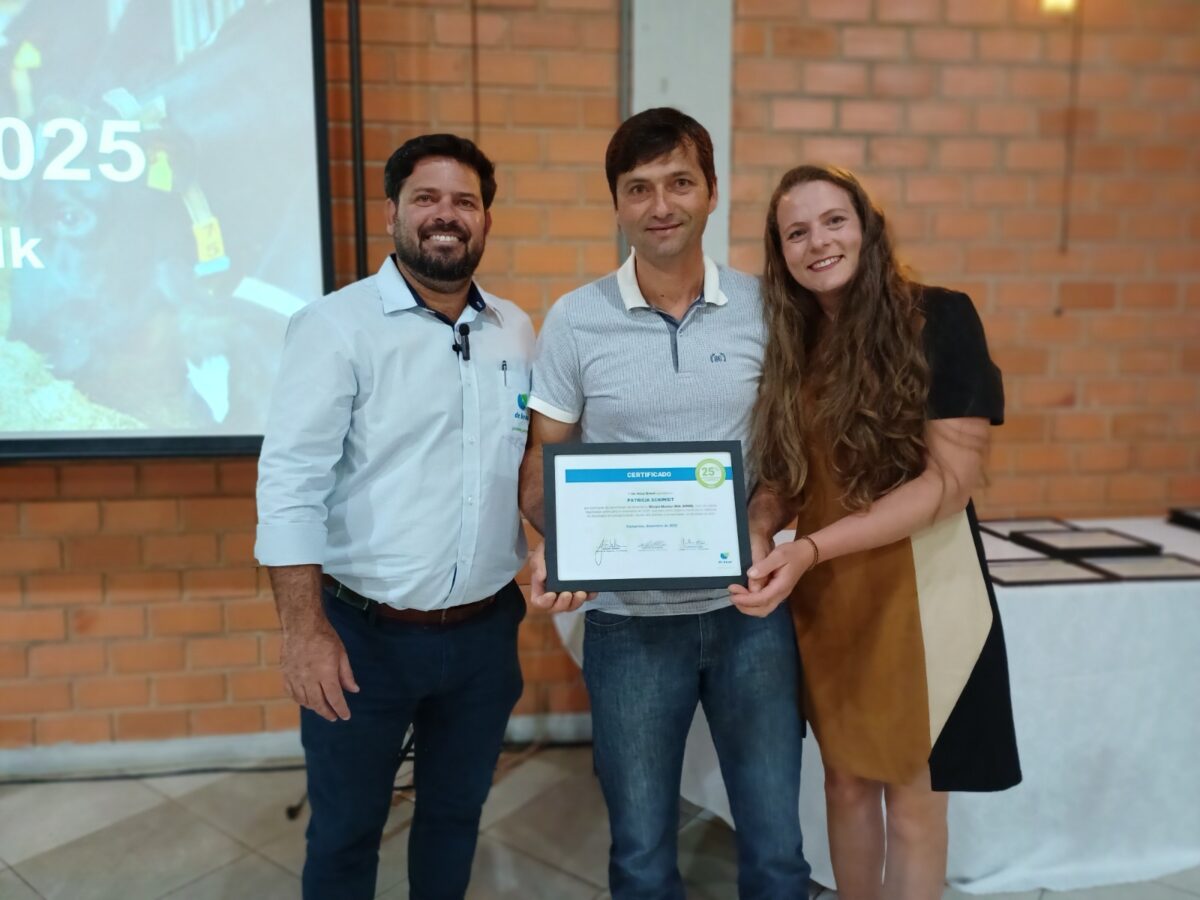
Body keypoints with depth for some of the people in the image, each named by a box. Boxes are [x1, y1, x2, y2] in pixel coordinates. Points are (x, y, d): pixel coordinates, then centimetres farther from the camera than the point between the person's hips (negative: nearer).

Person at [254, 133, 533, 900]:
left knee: (456, 812, 23)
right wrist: (305, 631, -19)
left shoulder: (516, 331, 4)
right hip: (365, 633, -4)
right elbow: (291, 482, -15)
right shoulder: (337, 325, -11)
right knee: (346, 828, 15)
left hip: (485, 631, 4)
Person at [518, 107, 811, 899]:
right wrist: (554, 550, -20)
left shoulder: (762, 308, -1)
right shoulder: (574, 320, -5)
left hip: (749, 610, 1)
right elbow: (541, 466, 0)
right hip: (629, 621, -1)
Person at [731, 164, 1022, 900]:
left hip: (917, 589, -4)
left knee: (911, 799, 11)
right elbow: (788, 477, 9)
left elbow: (953, 477, -17)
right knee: (847, 783, 18)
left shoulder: (940, 318, -11)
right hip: (825, 597, 5)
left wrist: (809, 549, -24)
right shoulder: (792, 342, 5)